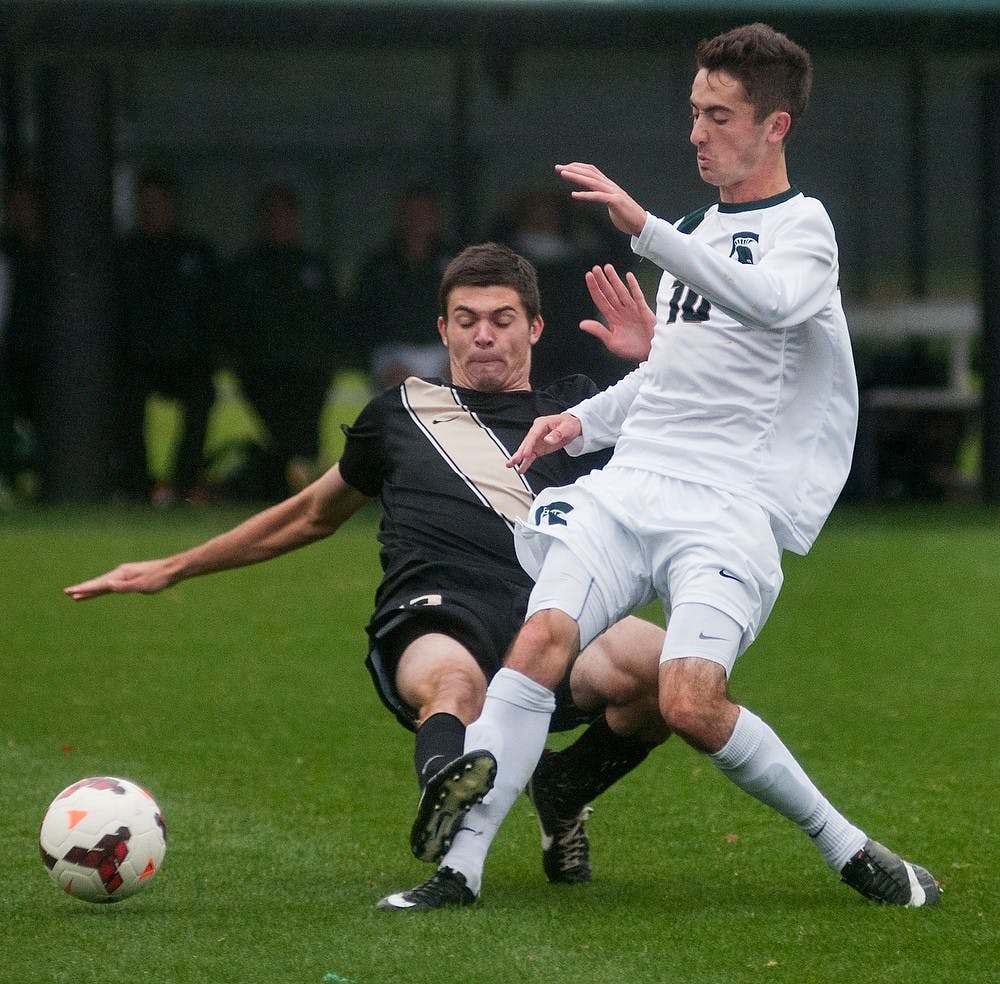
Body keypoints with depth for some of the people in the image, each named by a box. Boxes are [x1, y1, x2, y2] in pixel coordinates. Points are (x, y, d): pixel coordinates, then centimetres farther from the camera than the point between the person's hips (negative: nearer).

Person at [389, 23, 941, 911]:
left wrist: (642, 226, -33)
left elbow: (770, 303, -25)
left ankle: (845, 846, -4)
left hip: (729, 506, -6)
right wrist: (585, 421, 17)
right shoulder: (697, 232, 23)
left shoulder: (802, 229, -1)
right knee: (543, 638, -20)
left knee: (691, 703, -24)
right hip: (631, 482, 6)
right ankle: (460, 865, -23)